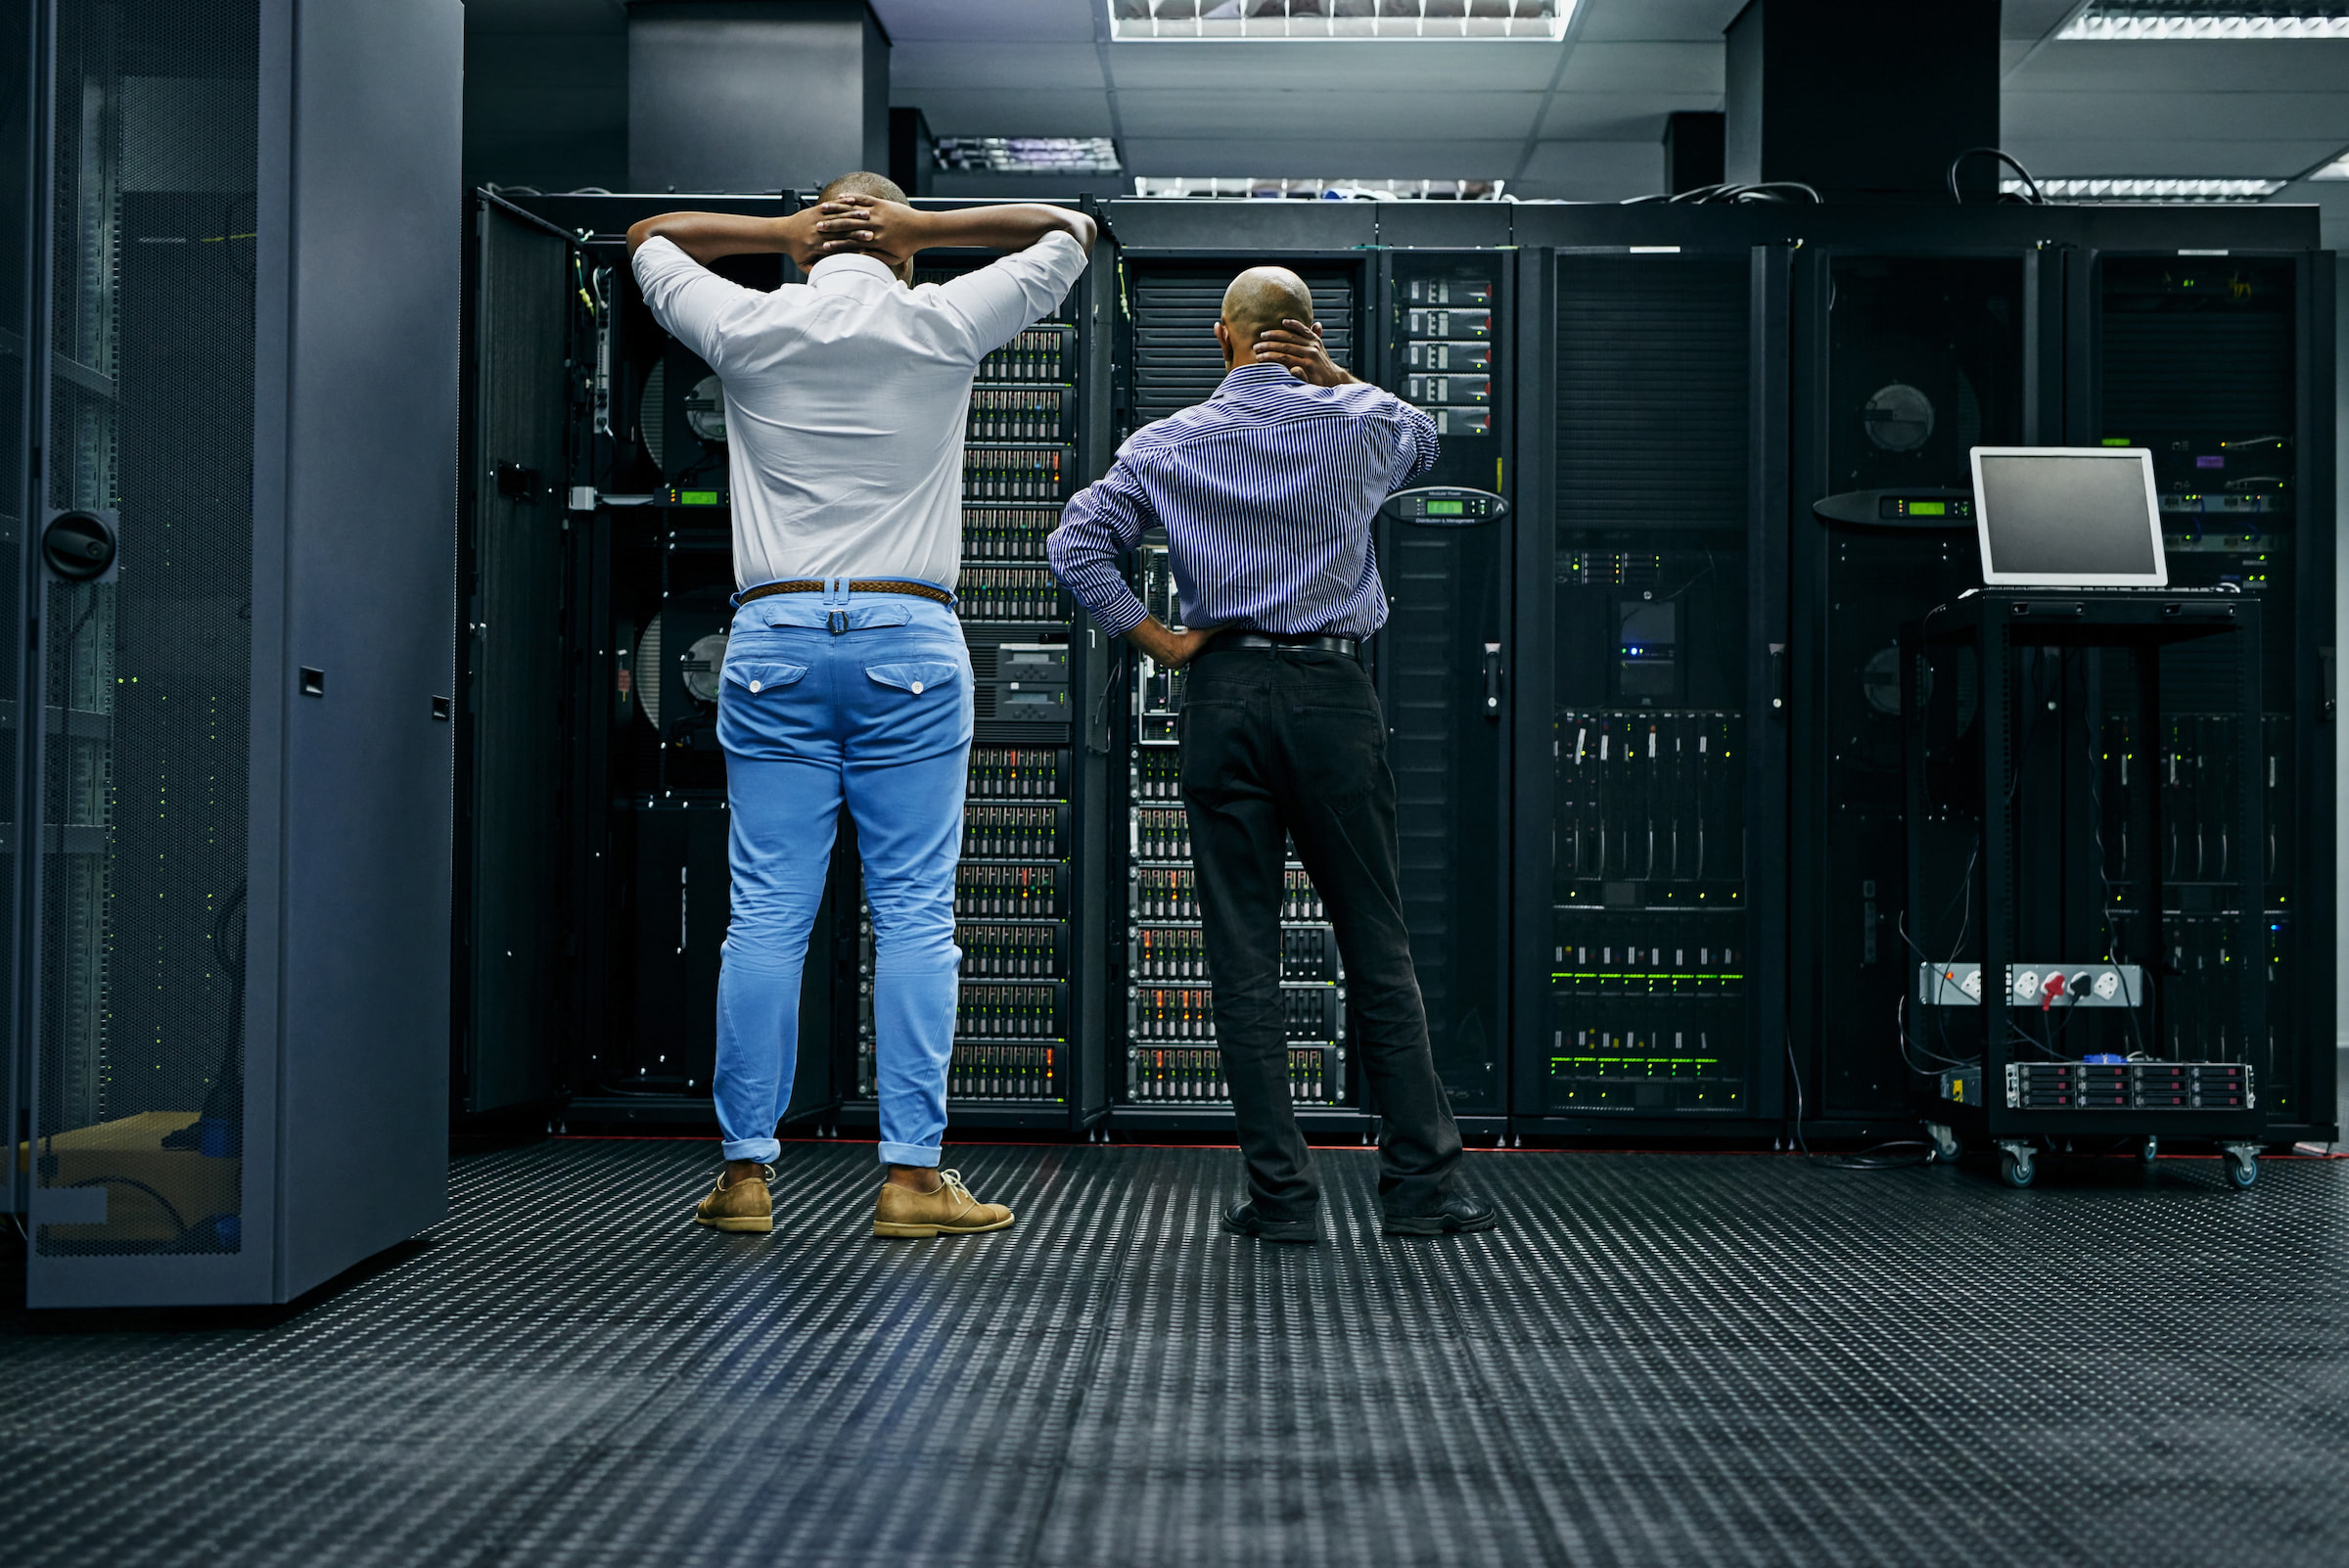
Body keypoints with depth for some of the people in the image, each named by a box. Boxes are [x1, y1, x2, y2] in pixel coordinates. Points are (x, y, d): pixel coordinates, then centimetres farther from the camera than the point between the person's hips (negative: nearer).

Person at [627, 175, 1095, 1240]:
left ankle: (745, 1171, 7)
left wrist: (781, 230, 15)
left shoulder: (746, 330, 7)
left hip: (773, 640, 2)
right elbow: (1068, 232, 18)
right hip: (909, 641, -2)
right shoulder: (943, 326, 3)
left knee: (766, 915, 3)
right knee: (914, 914, 0)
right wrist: (921, 225, 11)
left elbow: (650, 238, 27)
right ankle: (912, 1174, 0)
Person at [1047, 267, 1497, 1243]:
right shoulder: (1357, 424, 4)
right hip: (1333, 693, 0)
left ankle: (1282, 1192, 3)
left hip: (1223, 691, 0)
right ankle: (1420, 1181, 7)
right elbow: (1424, 440, 28)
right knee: (1377, 948, 5)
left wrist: (1156, 641, 1)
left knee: (1244, 955, 2)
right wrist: (1337, 377, 13)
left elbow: (1075, 545, -4)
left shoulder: (1168, 444, 4)